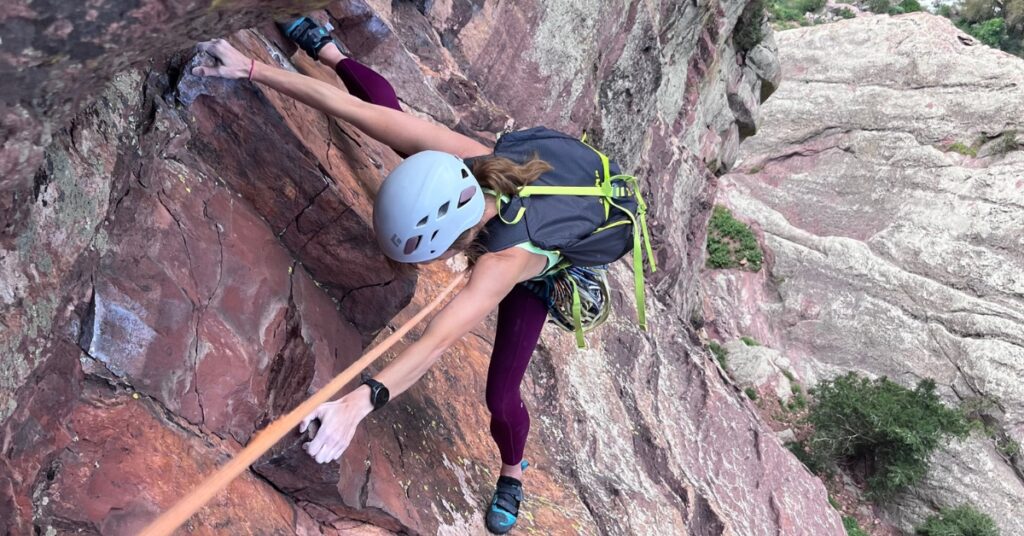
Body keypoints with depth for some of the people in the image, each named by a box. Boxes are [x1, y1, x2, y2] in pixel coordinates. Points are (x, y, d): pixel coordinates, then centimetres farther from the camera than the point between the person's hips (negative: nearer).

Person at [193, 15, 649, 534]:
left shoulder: (507, 262, -51)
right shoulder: (457, 156, -41)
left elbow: (438, 341, -61)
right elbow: (352, 106, -35)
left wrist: (361, 400, -74)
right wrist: (251, 68, -31)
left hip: (532, 277, -4)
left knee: (501, 399, -1)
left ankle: (512, 473, 34)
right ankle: (329, 49, 44)